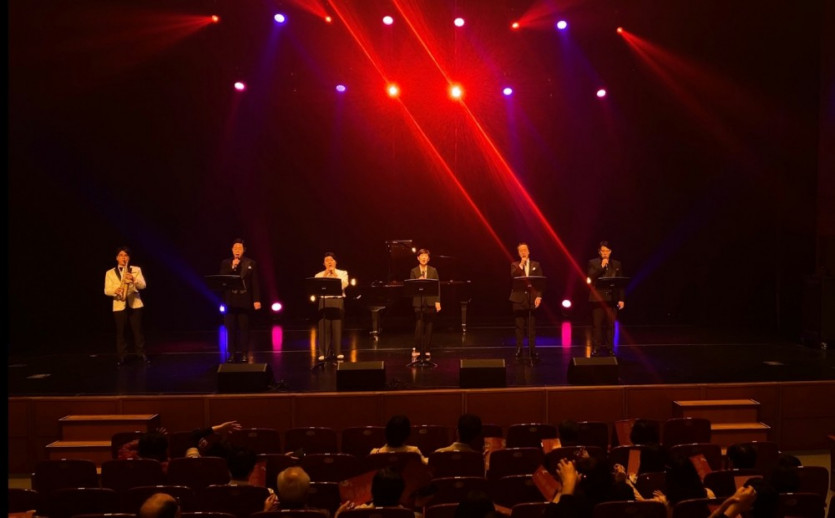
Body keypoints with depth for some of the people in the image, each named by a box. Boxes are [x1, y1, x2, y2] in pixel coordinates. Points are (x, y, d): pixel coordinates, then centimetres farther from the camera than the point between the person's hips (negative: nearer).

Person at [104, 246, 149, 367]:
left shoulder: (136, 270, 7)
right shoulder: (110, 273, 8)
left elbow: (143, 285, -5)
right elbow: (107, 290, 0)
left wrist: (133, 280, -25)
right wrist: (115, 291, -21)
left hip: (135, 304, 0)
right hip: (119, 305, 1)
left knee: (137, 330, 1)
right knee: (120, 332, 2)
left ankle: (142, 354, 8)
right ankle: (121, 357, 8)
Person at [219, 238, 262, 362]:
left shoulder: (251, 263, 4)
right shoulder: (225, 263, 7)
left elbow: (255, 283, 1)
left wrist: (256, 300, -6)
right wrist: (232, 267, -15)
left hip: (245, 300, -1)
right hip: (230, 300, 1)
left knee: (244, 328, 1)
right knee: (230, 328, 1)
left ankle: (243, 353, 8)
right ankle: (231, 353, 8)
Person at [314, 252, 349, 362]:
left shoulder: (342, 273, 10)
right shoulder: (319, 275, 12)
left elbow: (344, 285, -7)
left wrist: (335, 274, -7)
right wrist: (325, 276, -8)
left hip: (338, 300, -1)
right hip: (324, 301, 1)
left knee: (337, 326, -4)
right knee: (324, 327, -4)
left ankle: (338, 352, 1)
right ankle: (324, 353, 0)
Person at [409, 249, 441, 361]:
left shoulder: (433, 270, 7)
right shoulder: (414, 271, 6)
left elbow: (437, 286, 6)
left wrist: (438, 302, 0)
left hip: (430, 302, 1)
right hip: (418, 302, -1)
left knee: (428, 327, 5)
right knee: (419, 326, -8)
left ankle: (426, 350, 13)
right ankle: (418, 350, -2)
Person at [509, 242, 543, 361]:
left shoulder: (536, 265, 11)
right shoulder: (515, 265, 9)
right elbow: (513, 276, -12)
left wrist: (539, 296, -5)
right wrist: (521, 264, -14)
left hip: (532, 298, 0)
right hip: (519, 298, 0)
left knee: (532, 326, 0)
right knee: (519, 326, 1)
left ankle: (532, 350, 5)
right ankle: (519, 350, 6)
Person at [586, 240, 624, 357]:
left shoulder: (617, 264, 11)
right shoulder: (593, 263, 4)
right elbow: (590, 278, -9)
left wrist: (621, 299, 5)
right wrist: (601, 267, -16)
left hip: (612, 298, 2)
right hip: (597, 298, -2)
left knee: (610, 325, 3)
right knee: (597, 325, -2)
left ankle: (608, 349, 11)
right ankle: (596, 349, 3)